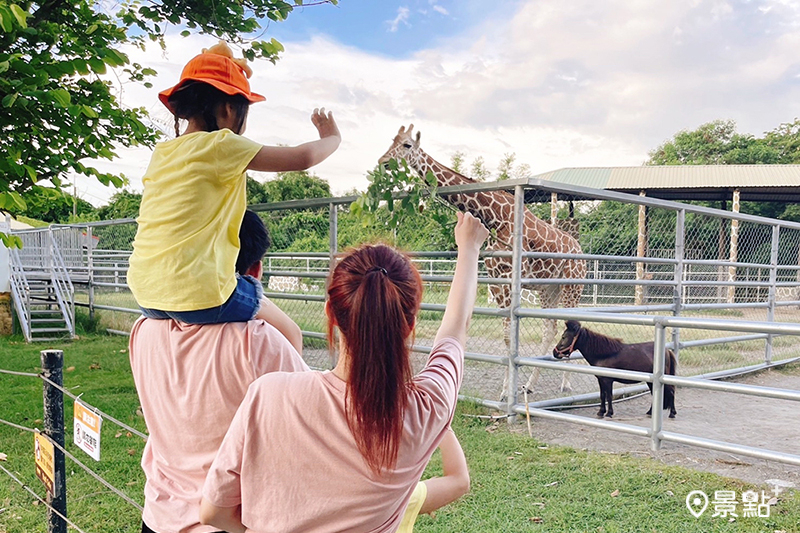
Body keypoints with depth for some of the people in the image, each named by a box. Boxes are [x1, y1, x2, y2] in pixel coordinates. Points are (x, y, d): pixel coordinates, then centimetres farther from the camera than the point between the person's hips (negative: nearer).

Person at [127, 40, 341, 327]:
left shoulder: (161, 152, 12)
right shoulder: (221, 145, -8)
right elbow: (302, 158, -7)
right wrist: (332, 138, 13)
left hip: (146, 294, 8)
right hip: (197, 293, -8)